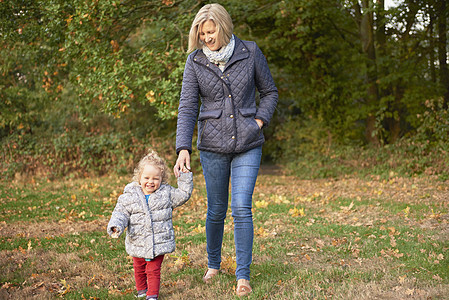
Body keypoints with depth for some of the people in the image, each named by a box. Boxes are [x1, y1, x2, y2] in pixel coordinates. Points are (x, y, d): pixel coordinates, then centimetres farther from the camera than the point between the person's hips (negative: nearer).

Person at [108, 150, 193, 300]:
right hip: (138, 245, 2)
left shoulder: (166, 193, -1)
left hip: (159, 244, -2)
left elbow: (183, 194, 4)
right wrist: (116, 226, -22)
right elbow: (120, 213, -4)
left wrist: (185, 175, -1)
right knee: (139, 269, 19)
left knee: (153, 270, 0)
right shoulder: (129, 196, -4)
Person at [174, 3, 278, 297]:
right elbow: (187, 107, -5)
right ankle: (213, 264, 33)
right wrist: (183, 148, -16)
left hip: (248, 144, -1)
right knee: (216, 210, 9)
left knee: (242, 208, -9)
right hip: (213, 146, 1)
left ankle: (243, 275, 3)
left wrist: (259, 121, -6)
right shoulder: (195, 61, -2)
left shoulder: (250, 52, -3)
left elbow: (270, 92, 9)